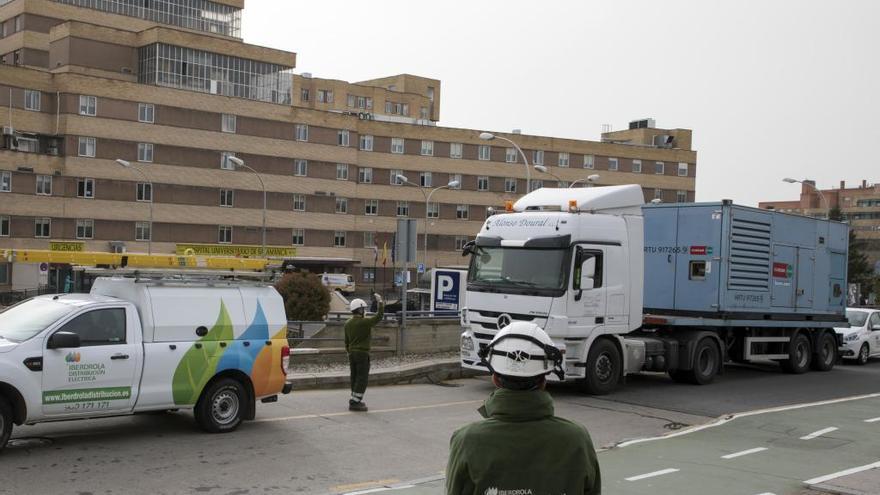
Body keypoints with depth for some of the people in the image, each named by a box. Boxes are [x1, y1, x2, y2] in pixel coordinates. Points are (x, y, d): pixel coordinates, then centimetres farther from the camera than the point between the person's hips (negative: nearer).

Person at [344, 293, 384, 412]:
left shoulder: (348, 323, 8)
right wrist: (380, 302, -3)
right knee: (362, 379, -5)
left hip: (352, 354, 8)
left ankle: (355, 401, 22)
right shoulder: (364, 322, -15)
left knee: (355, 378, 15)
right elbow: (379, 317, -10)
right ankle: (354, 403, -9)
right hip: (363, 354, -8)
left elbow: (347, 342, 14)